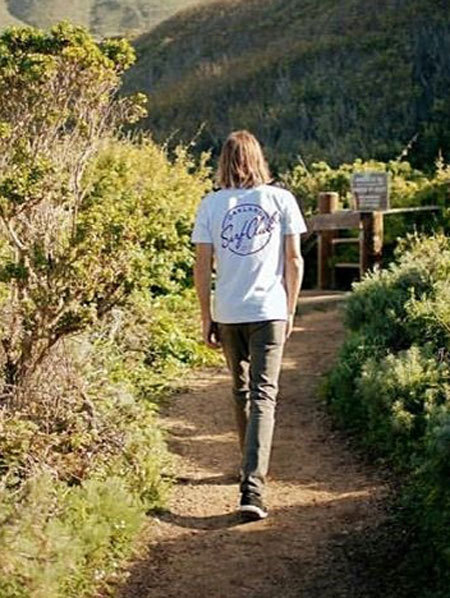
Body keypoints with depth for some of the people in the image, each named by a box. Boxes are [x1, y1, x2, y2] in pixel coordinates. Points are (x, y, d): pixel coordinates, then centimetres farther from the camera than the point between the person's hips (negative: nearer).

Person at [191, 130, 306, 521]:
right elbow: (294, 261, 0)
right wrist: (290, 311, 10)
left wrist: (206, 319, 7)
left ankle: (253, 469, 37)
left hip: (228, 313, 2)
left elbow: (202, 266, -1)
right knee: (264, 395, -5)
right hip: (269, 312, -2)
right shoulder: (281, 199, -1)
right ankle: (253, 487, -17)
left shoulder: (211, 205, 0)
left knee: (242, 390, 20)